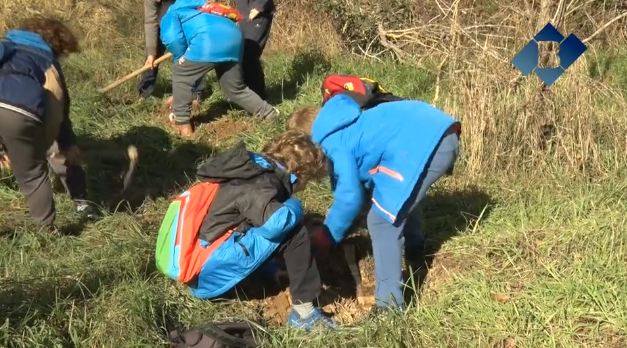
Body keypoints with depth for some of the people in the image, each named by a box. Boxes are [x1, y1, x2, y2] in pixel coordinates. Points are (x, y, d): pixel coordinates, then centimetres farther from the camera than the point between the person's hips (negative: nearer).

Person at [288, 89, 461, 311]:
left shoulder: (333, 141, 1)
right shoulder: (346, 127, 29)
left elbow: (350, 197, -4)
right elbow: (360, 180, 36)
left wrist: (327, 236, 11)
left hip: (424, 143, -10)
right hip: (441, 130, 10)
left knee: (382, 221, -1)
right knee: (401, 196, 34)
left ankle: (390, 306, -1)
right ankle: (415, 258, 54)